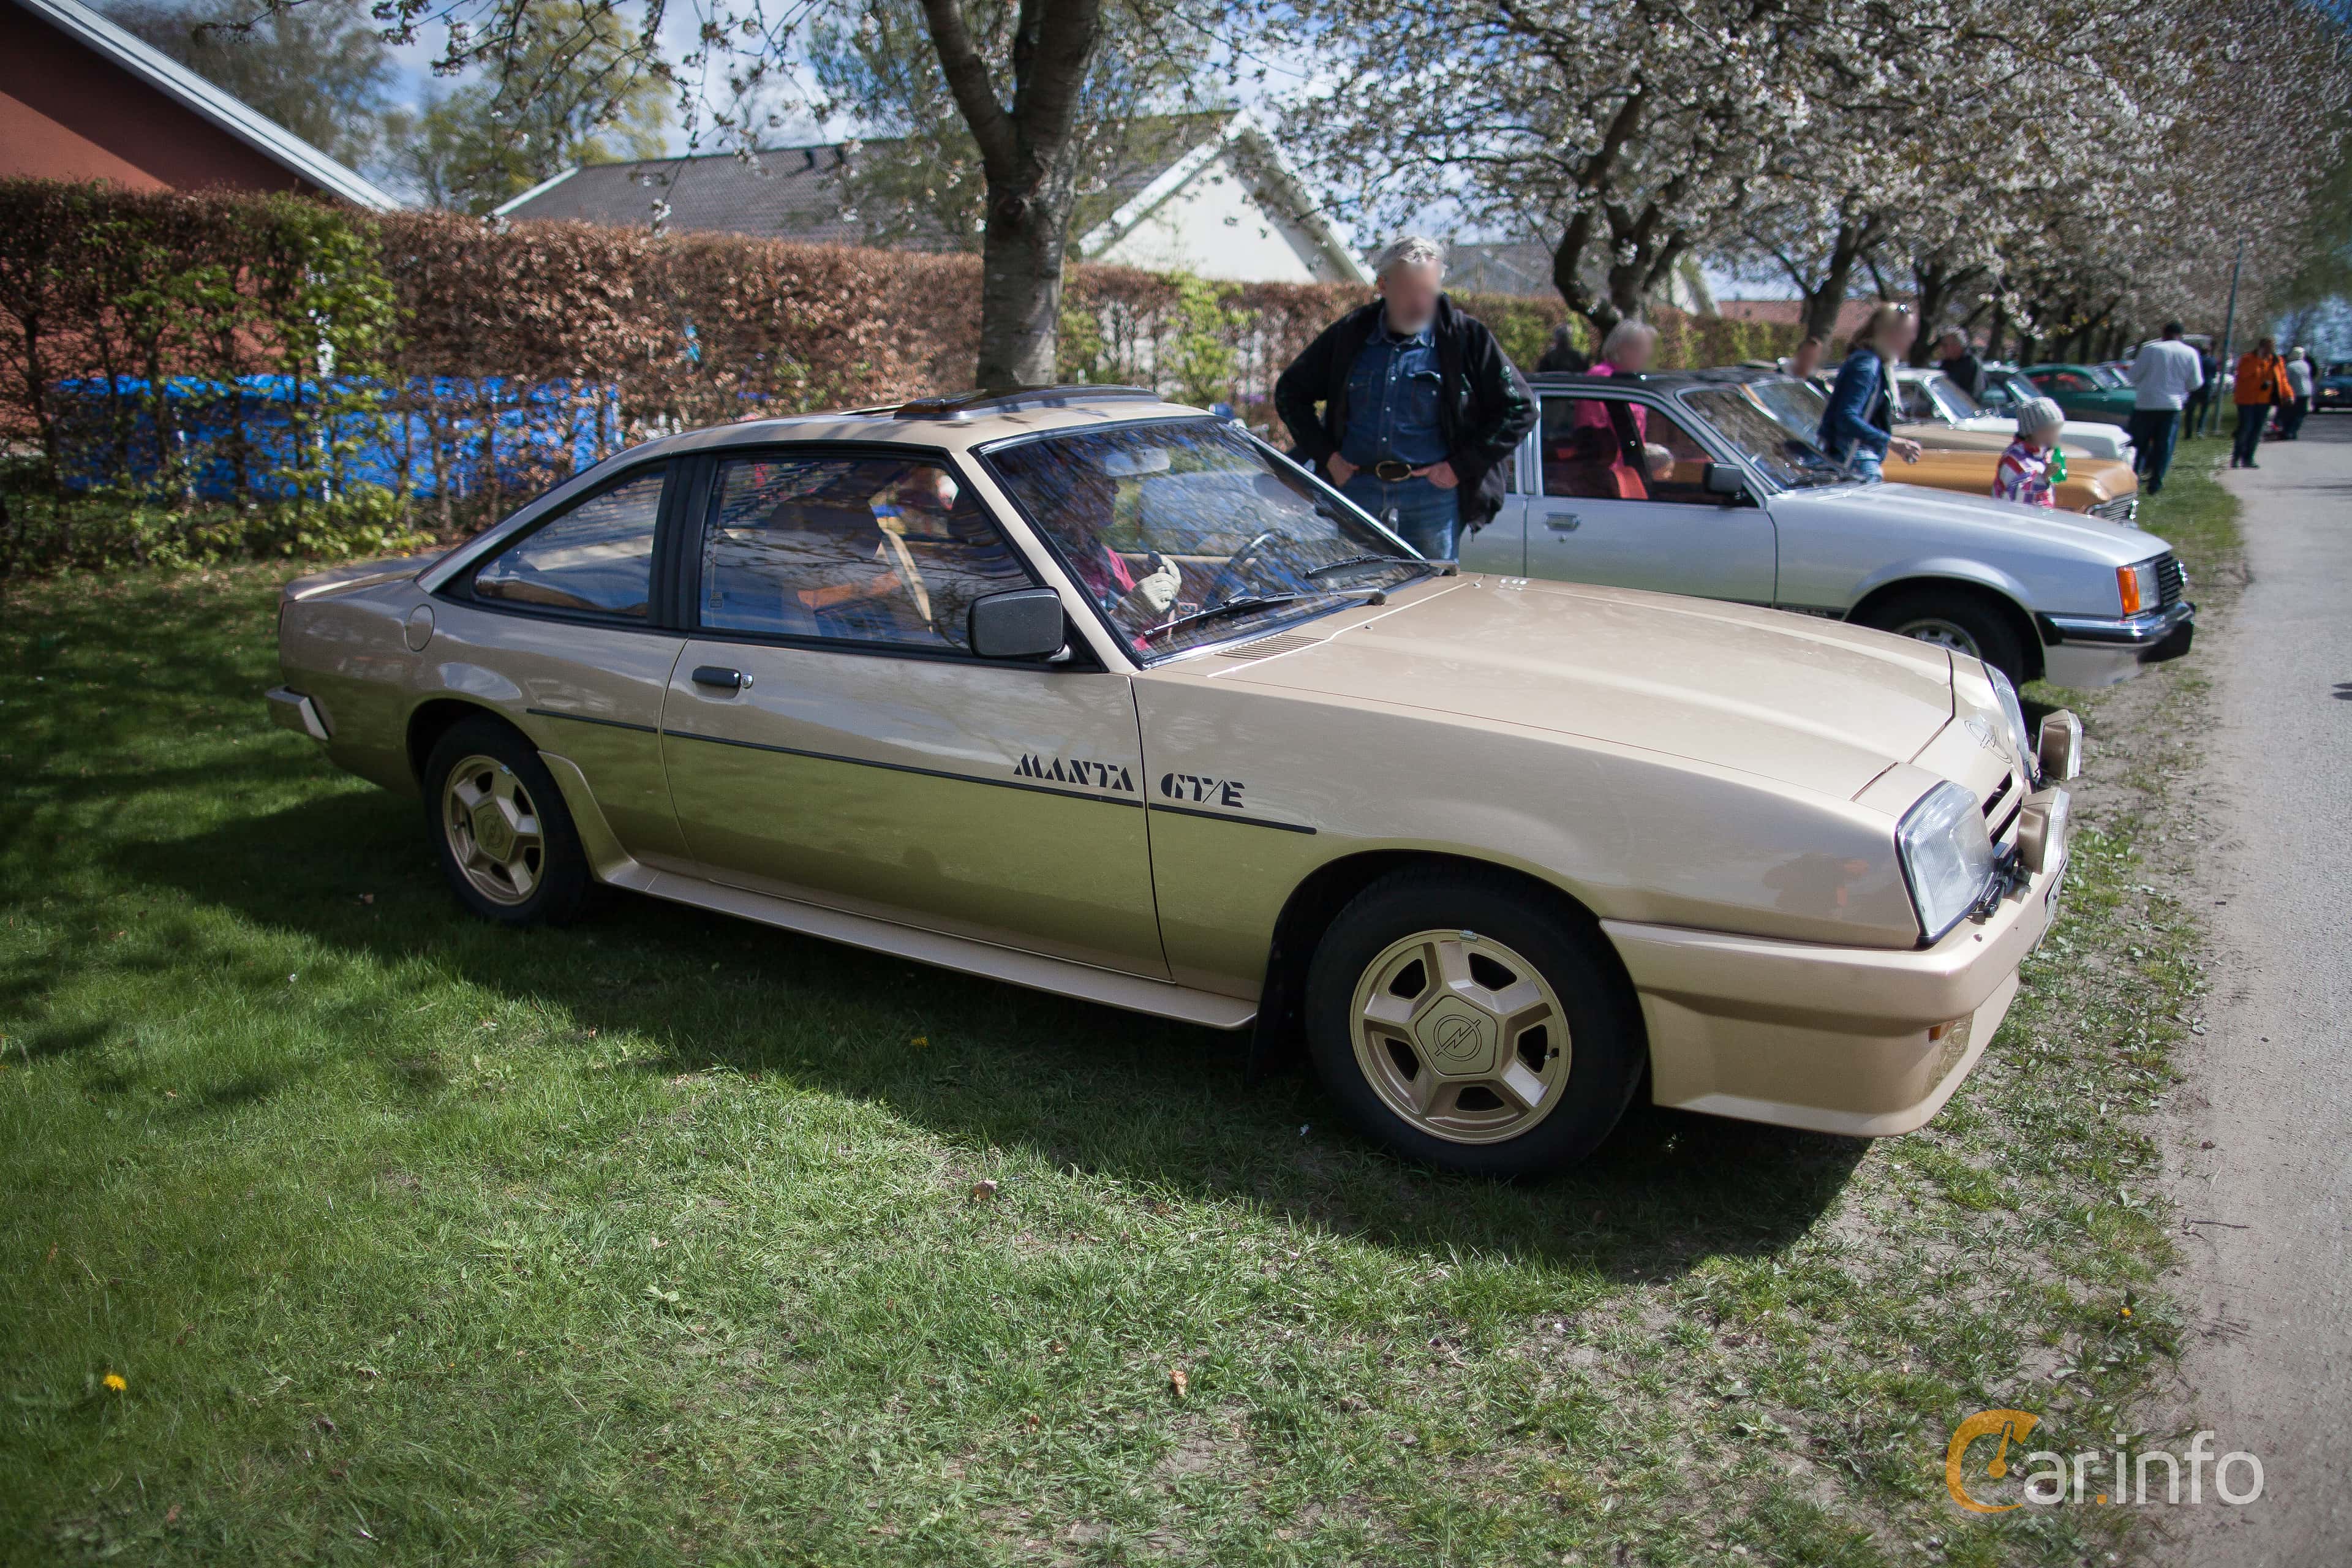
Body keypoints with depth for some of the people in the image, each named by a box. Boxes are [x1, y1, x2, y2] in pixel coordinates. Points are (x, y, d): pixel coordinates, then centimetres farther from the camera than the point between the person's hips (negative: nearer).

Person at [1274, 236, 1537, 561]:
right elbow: (1289, 392, 15)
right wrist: (1325, 455, 4)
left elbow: (1520, 409, 1)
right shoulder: (1350, 334, 7)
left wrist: (1460, 467, -5)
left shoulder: (1466, 338, 0)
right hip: (1356, 488, 2)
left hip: (1432, 492, -2)